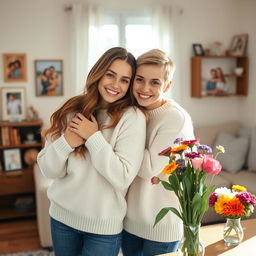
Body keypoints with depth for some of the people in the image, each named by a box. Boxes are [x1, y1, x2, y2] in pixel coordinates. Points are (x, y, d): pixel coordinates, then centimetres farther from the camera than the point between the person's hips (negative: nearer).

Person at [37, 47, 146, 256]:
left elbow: (122, 178, -21)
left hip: (104, 224, -4)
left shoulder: (132, 118, -14)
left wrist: (93, 136, -20)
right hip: (61, 215, 4)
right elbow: (48, 170, -4)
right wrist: (67, 142, -21)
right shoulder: (73, 111, -3)